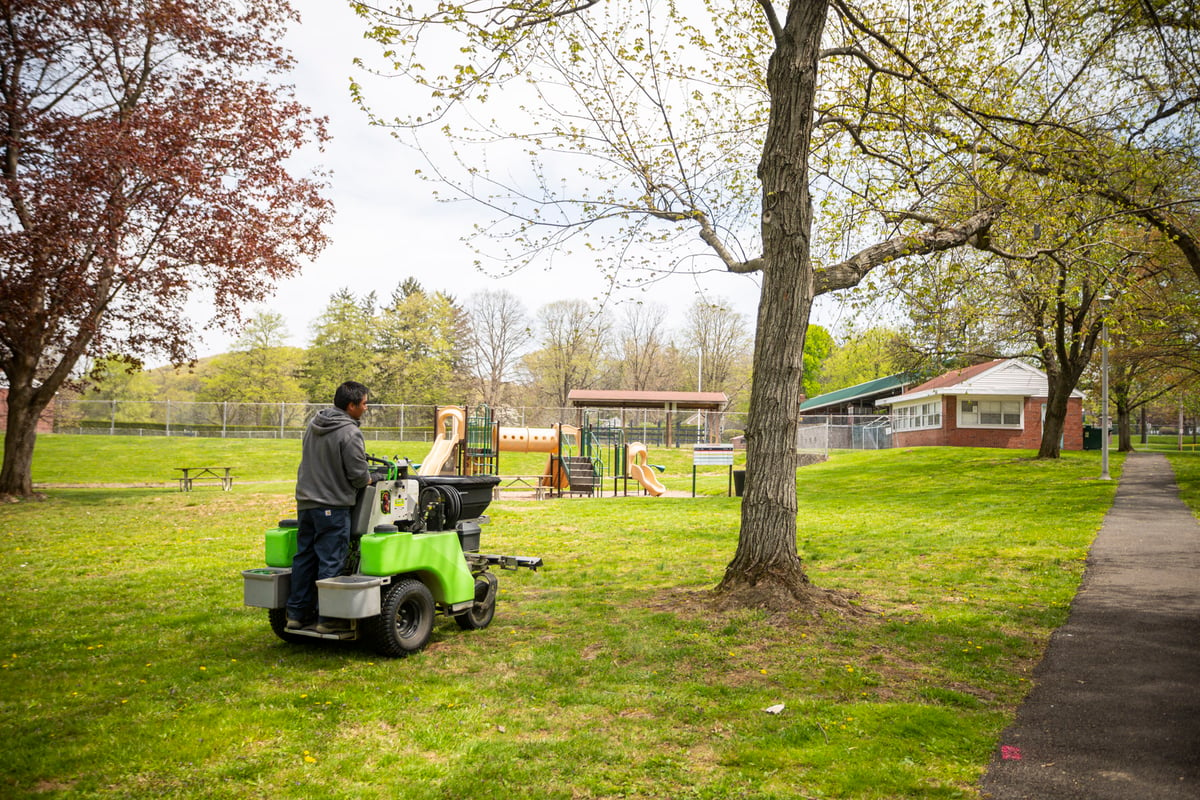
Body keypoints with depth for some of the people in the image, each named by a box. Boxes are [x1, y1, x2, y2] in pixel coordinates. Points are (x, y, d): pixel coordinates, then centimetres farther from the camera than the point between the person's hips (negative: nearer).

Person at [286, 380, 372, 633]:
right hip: (332, 506, -8)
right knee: (330, 562, -2)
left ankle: (297, 613, 22)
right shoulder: (349, 433, -18)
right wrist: (367, 480, 4)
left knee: (304, 556, 14)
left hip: (306, 502, 8)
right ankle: (327, 618, 4)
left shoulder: (313, 424, 8)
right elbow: (358, 474, -17)